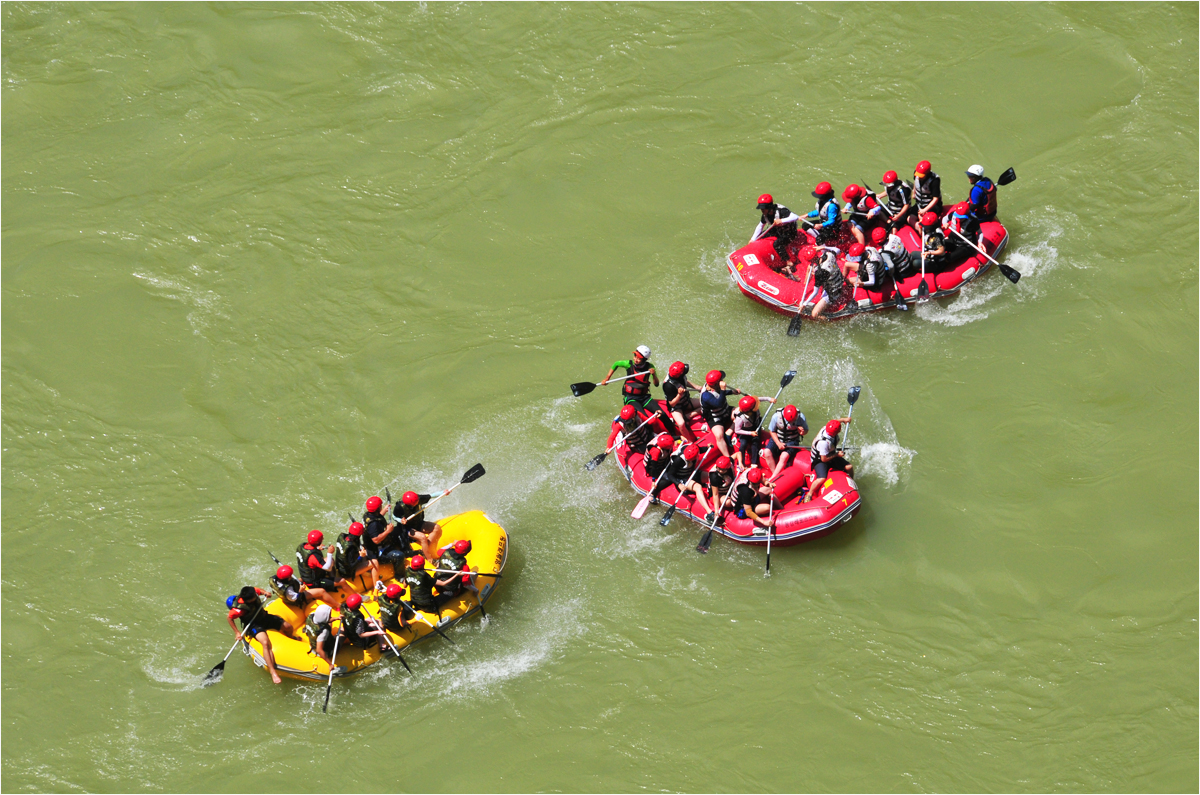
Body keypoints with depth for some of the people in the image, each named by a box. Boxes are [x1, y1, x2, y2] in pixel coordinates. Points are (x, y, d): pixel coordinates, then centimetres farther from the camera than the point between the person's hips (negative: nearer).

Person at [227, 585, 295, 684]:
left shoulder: (252, 592, -15)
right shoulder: (240, 608, -33)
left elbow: (260, 591, 10)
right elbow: (228, 617, -19)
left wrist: (264, 593, -12)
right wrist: (237, 632, -18)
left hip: (264, 617, 7)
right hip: (253, 625, -7)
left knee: (288, 627, 7)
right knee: (265, 643, -33)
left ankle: (291, 638, 50)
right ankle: (272, 672, -34)